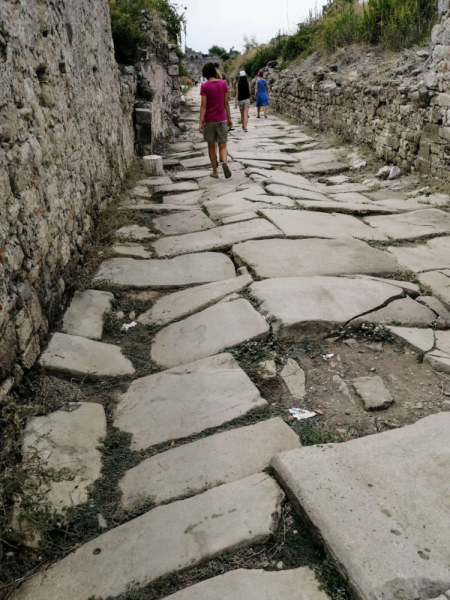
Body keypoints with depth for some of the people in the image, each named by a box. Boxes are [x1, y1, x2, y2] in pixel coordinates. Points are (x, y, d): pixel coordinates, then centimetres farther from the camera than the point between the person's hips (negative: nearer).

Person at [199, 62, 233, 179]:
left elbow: (203, 106, -11)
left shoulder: (204, 86, -8)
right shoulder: (223, 83, 0)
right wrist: (229, 118, 11)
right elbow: (226, 103, 2)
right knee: (222, 146, 6)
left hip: (209, 120, -2)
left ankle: (215, 171, 14)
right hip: (221, 119, 2)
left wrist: (200, 122, -11)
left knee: (211, 146, 11)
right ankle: (225, 162, -25)